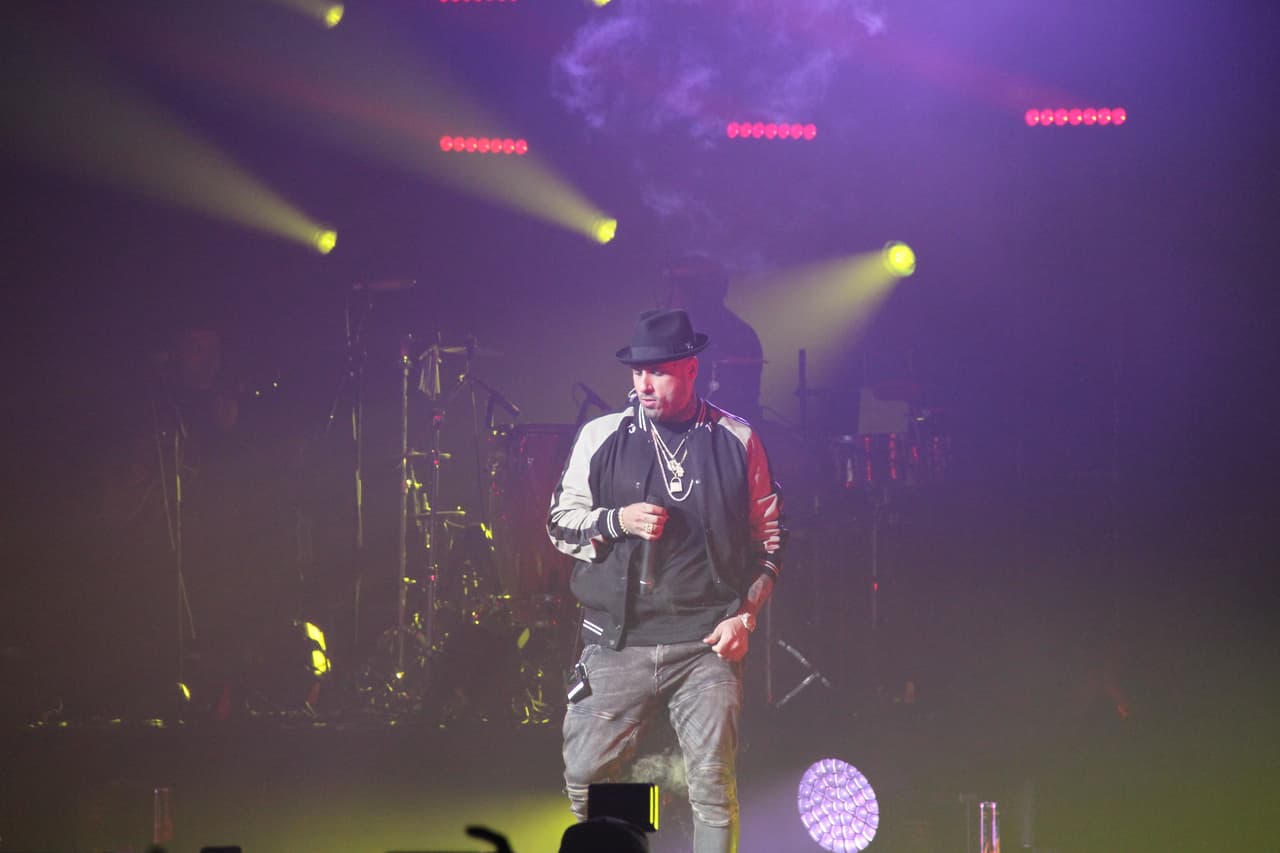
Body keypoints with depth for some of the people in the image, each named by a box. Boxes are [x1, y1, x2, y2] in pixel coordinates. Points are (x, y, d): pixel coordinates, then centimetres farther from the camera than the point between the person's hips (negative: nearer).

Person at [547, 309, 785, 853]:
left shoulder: (736, 441, 4)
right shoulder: (601, 438, 5)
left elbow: (768, 539, 10)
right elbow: (560, 522, 10)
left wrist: (745, 615, -1)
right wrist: (619, 520, -9)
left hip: (707, 642, -1)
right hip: (618, 642, 1)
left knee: (713, 783, -4)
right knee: (585, 775, 1)